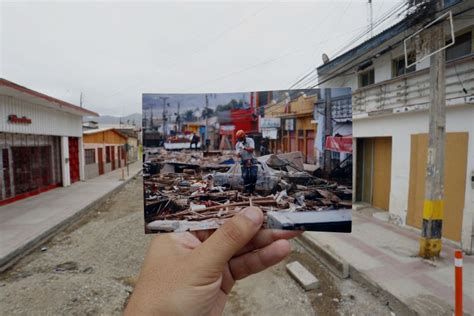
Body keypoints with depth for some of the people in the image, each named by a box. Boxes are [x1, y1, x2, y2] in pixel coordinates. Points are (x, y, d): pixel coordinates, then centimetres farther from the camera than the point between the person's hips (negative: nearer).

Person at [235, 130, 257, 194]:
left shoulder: (250, 140, -7)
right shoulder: (238, 144, -1)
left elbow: (252, 149, -19)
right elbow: (238, 155, -9)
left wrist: (244, 148, -31)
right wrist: (238, 154, -34)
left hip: (252, 161, -1)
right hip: (244, 162, 1)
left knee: (253, 176, -4)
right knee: (245, 177, -5)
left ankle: (252, 190, 10)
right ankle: (246, 190, 2)